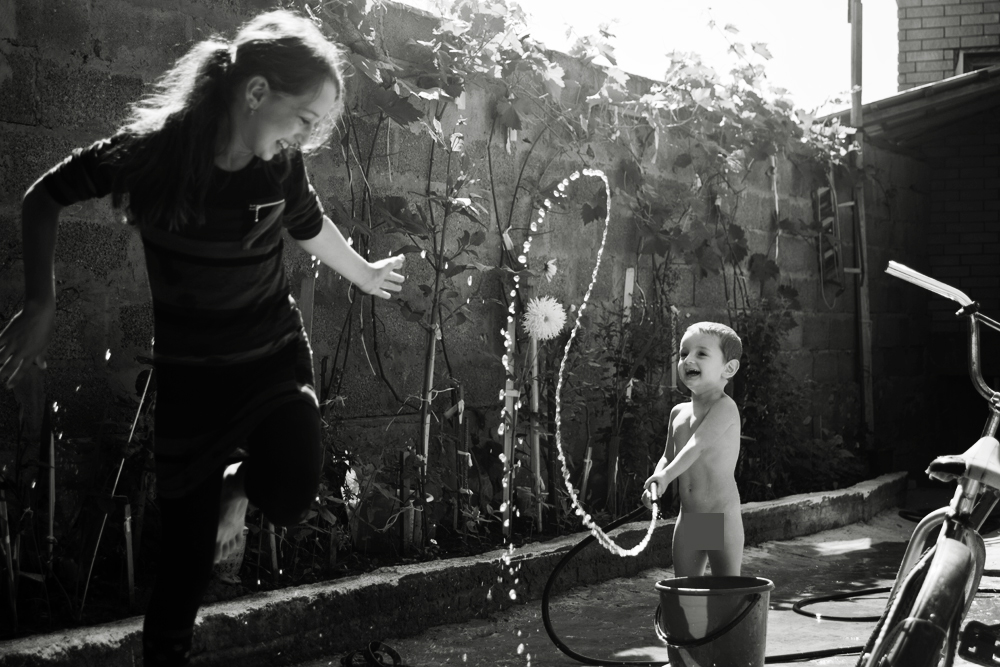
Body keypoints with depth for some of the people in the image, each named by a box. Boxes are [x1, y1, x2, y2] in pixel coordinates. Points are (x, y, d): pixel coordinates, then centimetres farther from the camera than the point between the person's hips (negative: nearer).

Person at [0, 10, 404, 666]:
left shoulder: (283, 165, -9)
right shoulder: (151, 150, -18)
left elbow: (311, 225, 14)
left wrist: (365, 273, 30)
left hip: (273, 358, 2)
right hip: (188, 374, -2)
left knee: (293, 497, -23)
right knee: (186, 553, 0)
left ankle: (238, 485, 12)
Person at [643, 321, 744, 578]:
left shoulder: (724, 407, -13)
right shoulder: (678, 412, 10)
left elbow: (696, 446, -26)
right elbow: (669, 456, 19)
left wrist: (666, 476, -36)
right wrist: (654, 484, 0)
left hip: (721, 517, -7)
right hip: (688, 518, 7)